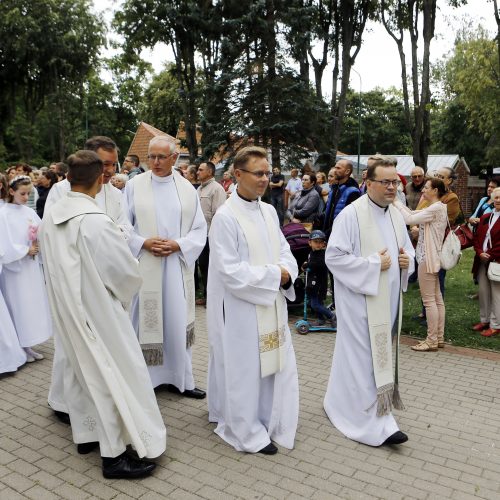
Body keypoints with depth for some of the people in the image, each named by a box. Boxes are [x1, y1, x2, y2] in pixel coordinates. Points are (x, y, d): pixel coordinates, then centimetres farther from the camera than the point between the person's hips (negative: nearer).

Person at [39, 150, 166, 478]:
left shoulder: (51, 217, -1)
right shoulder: (95, 221, -25)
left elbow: (54, 263, 10)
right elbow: (128, 272, -18)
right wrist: (123, 292, 3)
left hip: (66, 309, 8)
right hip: (96, 310, -8)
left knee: (81, 369, 20)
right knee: (111, 374, 2)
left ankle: (86, 434, 35)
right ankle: (114, 454, 11)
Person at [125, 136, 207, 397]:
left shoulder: (187, 189, 4)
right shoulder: (134, 185, -1)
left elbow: (199, 229, 5)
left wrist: (178, 245, -11)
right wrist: (143, 243, -14)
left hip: (177, 266, 2)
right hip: (143, 266, -2)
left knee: (177, 322, 8)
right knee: (145, 320, 3)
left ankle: (179, 377, 22)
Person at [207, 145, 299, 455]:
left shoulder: (269, 211, 7)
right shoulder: (226, 217, -16)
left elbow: (284, 250, 11)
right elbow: (230, 271, -19)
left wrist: (286, 272, -11)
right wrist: (273, 275, -16)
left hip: (271, 304, 7)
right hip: (241, 308, -7)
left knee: (273, 363, 15)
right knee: (245, 369, 6)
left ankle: (270, 421, 35)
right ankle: (248, 432, 24)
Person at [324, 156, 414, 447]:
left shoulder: (396, 215, 9)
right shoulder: (351, 214, -15)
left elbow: (408, 249, 20)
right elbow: (334, 257, -18)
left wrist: (407, 260, -4)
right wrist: (373, 264, -20)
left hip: (388, 301, 8)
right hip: (361, 299, -8)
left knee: (381, 355, 17)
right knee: (366, 358, -1)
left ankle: (341, 403, 34)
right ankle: (374, 424, 11)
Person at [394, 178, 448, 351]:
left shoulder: (436, 208, -17)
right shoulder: (437, 208, 14)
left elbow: (409, 219, -21)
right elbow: (412, 213, 13)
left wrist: (396, 202, -9)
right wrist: (397, 202, 5)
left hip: (428, 258, -10)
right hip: (432, 258, 10)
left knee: (429, 300, -5)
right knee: (437, 298, 12)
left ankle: (432, 340, 1)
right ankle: (439, 338, 20)